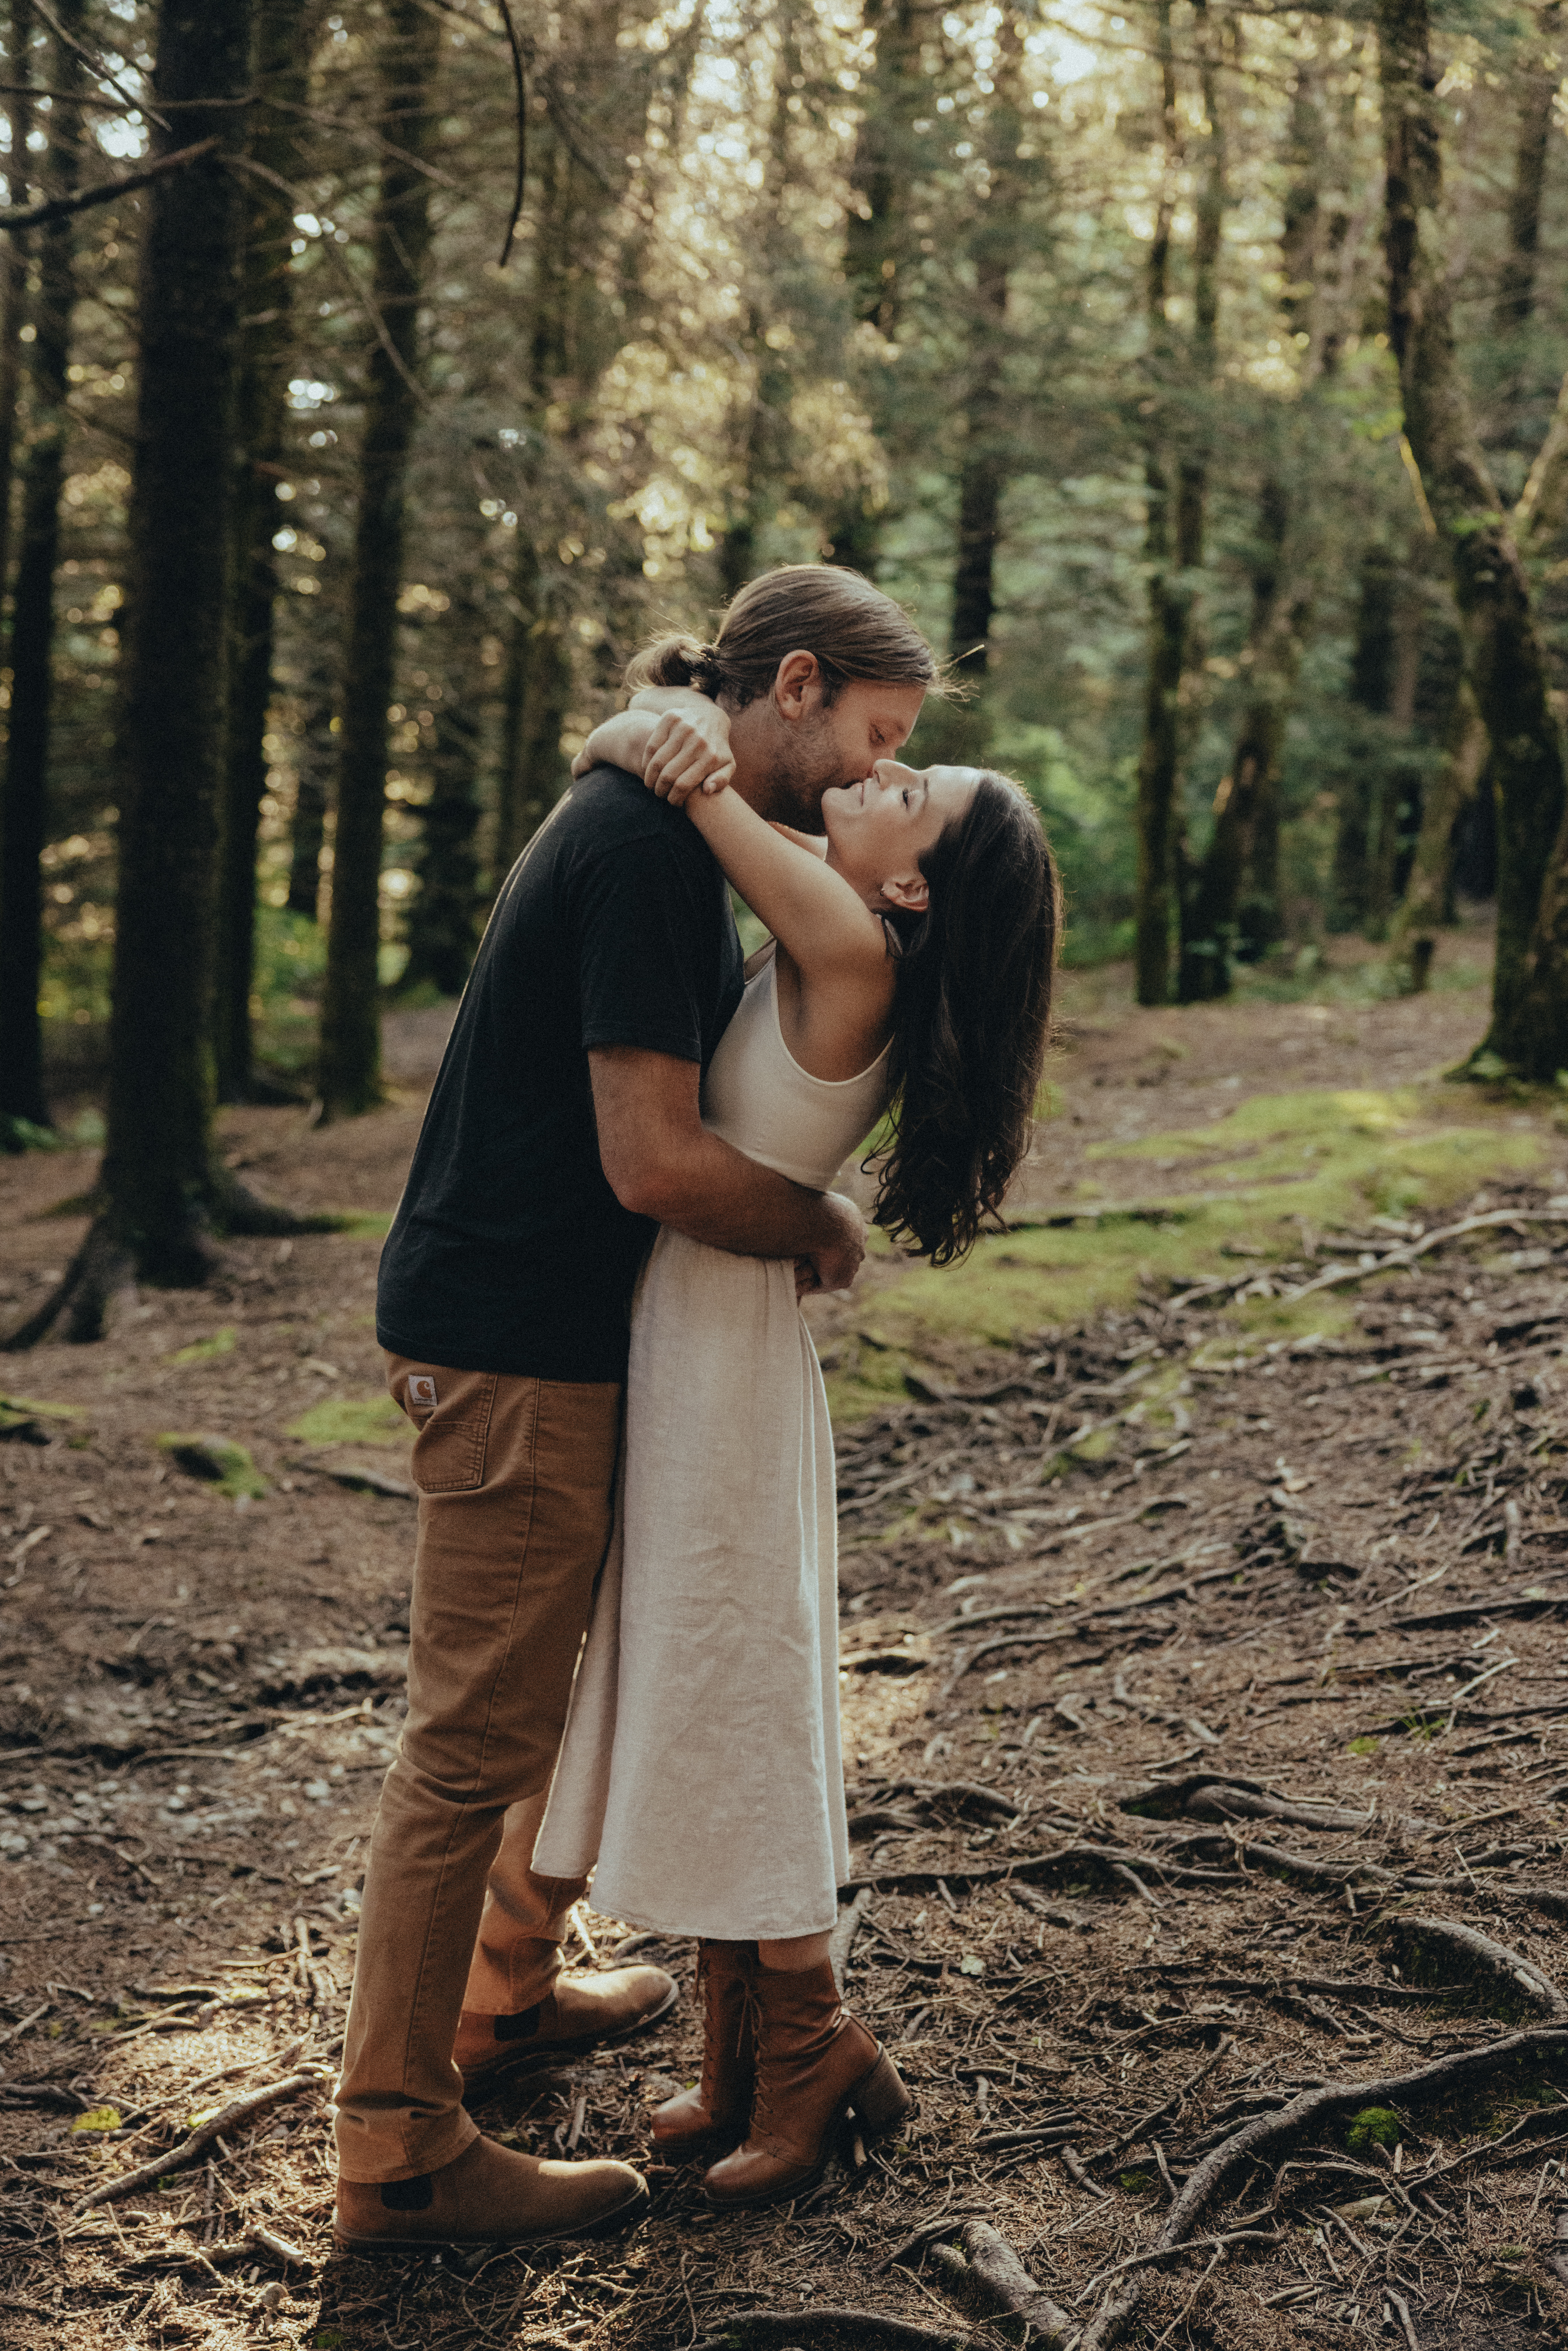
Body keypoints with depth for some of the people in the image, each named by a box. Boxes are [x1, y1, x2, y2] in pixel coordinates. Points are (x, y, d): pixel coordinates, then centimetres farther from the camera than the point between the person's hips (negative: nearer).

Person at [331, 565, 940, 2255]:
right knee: (475, 1740, -4)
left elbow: (670, 1099, 19)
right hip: (510, 1341, -11)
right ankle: (397, 2154, 6)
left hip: (573, 1337, 11)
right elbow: (657, 1164, -25)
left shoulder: (663, 830, 13)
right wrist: (827, 1226, -8)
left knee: (585, 1674, 23)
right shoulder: (645, 848, -20)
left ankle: (508, 1989, 39)